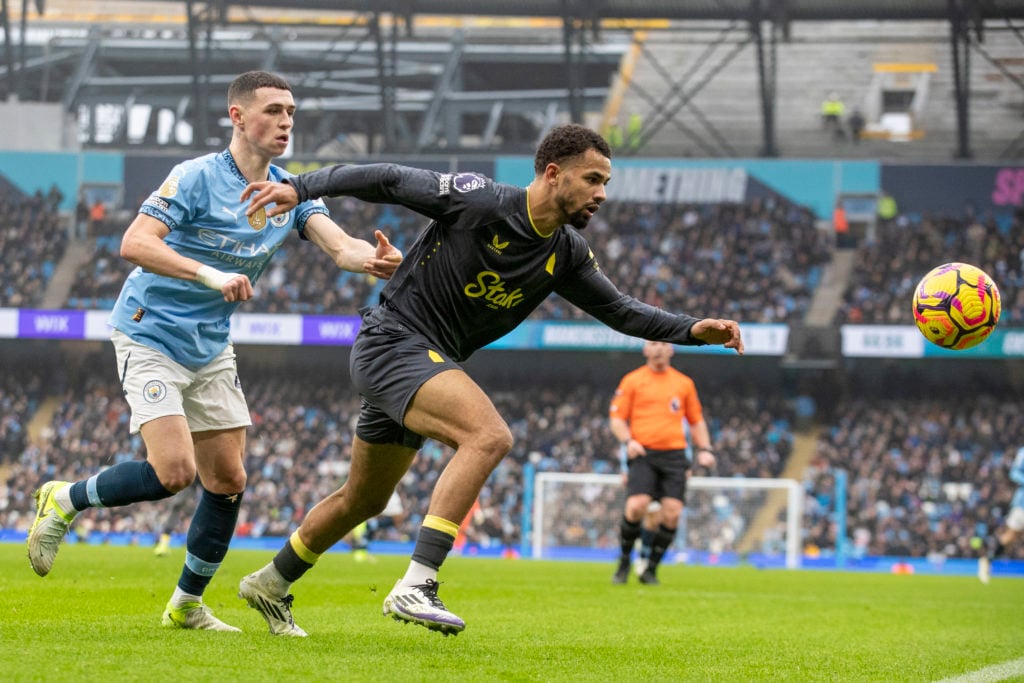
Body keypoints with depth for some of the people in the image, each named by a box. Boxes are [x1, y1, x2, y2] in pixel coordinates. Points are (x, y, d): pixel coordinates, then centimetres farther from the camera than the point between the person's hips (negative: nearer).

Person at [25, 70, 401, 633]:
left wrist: (373, 259, -35)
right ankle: (63, 501, 4)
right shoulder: (197, 177, -18)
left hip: (211, 349, 7)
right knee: (175, 471, -20)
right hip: (150, 337, -7)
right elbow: (134, 243, -29)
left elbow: (339, 245, -12)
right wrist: (210, 275, -39)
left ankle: (187, 605, 22)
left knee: (228, 481, 5)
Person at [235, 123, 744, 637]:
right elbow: (388, 181, -13)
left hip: (427, 363, 9)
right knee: (489, 435, -29)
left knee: (363, 500, 21)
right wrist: (299, 187, -17)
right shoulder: (479, 200, -18)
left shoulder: (567, 253, 2)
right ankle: (415, 587, -33)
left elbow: (620, 310, 10)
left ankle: (271, 584, 41)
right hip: (392, 340, -9)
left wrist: (694, 330, -3)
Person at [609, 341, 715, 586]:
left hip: (674, 455, 3)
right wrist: (628, 441, -13)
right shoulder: (632, 381, 7)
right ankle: (624, 561, 3)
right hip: (643, 454, -2)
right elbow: (616, 418, 5)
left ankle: (651, 569, 6)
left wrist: (704, 449, 7)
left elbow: (696, 421, 22)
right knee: (636, 507, -19)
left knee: (672, 514, -10)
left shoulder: (684, 383, 15)